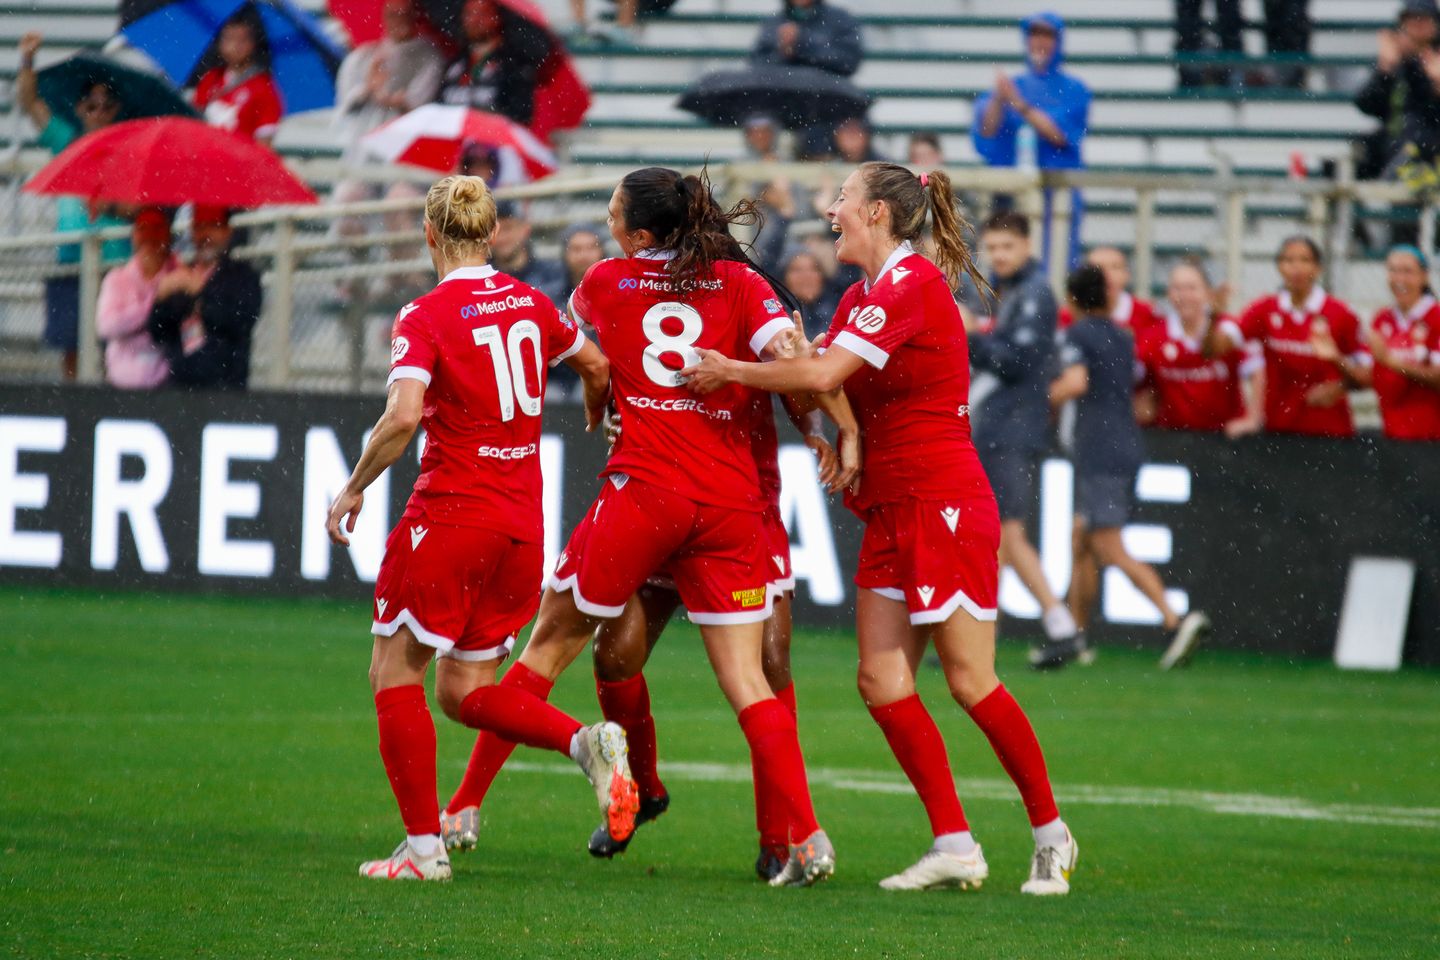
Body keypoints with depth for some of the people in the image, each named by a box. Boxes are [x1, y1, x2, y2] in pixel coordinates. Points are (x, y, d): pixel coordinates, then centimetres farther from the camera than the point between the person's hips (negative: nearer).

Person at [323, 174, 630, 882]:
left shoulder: (427, 317, -10)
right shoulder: (531, 305, 8)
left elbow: (402, 417, -23)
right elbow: (596, 367, 23)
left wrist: (353, 489, -9)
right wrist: (596, 426, 44)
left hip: (451, 514, -6)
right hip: (522, 524, 6)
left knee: (395, 672, 7)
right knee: (466, 692, 15)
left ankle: (423, 845, 1)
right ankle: (588, 743, -9)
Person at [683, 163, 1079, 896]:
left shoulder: (911, 284, -15)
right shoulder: (864, 296, 15)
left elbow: (822, 374, -21)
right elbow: (817, 374, 11)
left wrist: (729, 371, -11)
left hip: (945, 505, -9)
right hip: (890, 510, 9)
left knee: (970, 679, -5)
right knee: (883, 680, 0)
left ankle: (1051, 835, 8)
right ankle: (954, 846, 1)